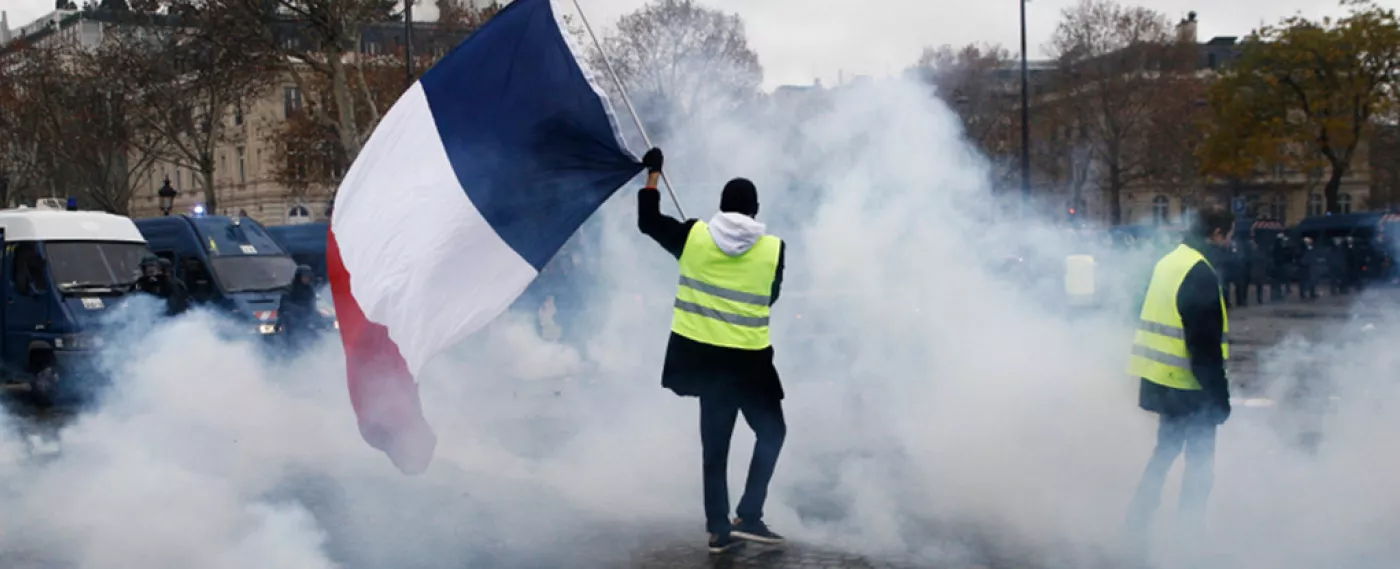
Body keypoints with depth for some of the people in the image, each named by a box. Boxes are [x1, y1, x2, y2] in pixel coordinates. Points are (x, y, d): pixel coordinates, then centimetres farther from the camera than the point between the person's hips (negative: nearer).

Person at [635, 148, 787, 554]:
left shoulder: (694, 236, -3)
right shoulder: (773, 249, -6)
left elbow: (648, 221, 9)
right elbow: (771, 296, 7)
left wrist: (653, 173, 20)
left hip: (702, 354, 3)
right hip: (748, 358, -3)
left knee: (714, 444, 12)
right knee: (771, 432, 14)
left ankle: (719, 529, 13)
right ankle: (748, 516, 2)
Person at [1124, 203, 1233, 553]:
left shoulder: (1169, 263, 11)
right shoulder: (1201, 273, -18)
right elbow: (1206, 345, -21)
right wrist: (1219, 394, -17)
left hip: (1161, 379, 9)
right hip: (1188, 384, -9)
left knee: (1166, 451, 20)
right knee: (1199, 463, 2)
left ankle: (1137, 524, 23)